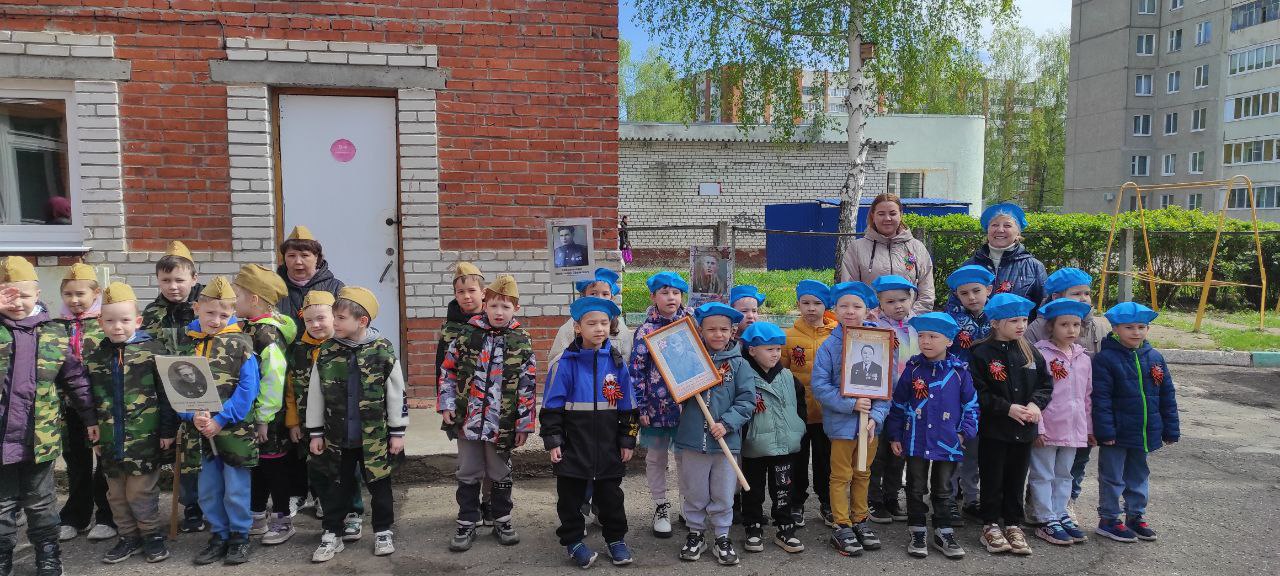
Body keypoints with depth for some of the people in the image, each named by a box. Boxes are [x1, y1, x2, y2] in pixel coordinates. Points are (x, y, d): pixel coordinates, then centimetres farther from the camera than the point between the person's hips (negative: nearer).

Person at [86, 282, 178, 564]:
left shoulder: (153, 350, -8)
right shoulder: (94, 357, 6)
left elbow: (167, 394, -7)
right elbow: (89, 400, 12)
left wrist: (167, 430, -8)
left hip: (144, 438, -5)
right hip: (110, 441, 5)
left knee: (141, 491, 1)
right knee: (116, 493, 14)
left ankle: (152, 534, 19)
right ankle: (129, 536, 29)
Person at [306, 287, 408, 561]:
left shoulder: (383, 350, -12)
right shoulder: (326, 352, -4)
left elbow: (396, 394, -6)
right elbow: (315, 395, 5)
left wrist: (397, 433, -3)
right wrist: (315, 433, 6)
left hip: (375, 436, -2)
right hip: (337, 436, 2)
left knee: (379, 485, 11)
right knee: (338, 487, 13)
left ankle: (383, 531, 26)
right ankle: (332, 534, 27)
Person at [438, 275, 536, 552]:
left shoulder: (522, 342, -4)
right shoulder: (467, 336, -3)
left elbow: (527, 386, -3)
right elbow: (448, 371, 5)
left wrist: (524, 423, -4)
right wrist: (446, 404, -2)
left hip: (502, 424, 0)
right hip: (467, 420, 1)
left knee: (501, 475, 14)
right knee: (468, 475, 11)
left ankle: (502, 520, 30)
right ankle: (467, 523, 23)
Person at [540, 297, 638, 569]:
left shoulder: (617, 363, -2)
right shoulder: (565, 364, -9)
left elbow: (628, 406, 5)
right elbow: (551, 406, -6)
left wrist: (628, 440, 5)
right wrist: (553, 441, -9)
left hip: (608, 449, 2)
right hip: (573, 447, -2)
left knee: (610, 495, 14)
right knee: (570, 496, 9)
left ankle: (615, 539, 30)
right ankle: (573, 541, 26)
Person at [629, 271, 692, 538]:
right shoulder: (646, 330, -6)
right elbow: (636, 370, -6)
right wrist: (640, 406, -9)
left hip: (687, 403, 2)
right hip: (657, 404, -2)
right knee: (656, 457, 10)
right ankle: (661, 507, 26)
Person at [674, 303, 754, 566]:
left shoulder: (738, 364, -1)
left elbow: (747, 400, -5)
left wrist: (727, 423, -15)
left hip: (726, 441, 0)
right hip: (692, 439, 0)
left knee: (723, 495, 11)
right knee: (694, 493, 13)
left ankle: (722, 537, 28)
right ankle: (695, 533, 31)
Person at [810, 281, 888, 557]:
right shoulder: (830, 345, -10)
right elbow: (819, 385, -14)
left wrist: (876, 416, -14)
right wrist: (851, 404, -21)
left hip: (869, 422, 3)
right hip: (841, 422, -3)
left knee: (862, 474, 18)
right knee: (841, 476, 8)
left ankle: (860, 521, 33)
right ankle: (842, 527, 19)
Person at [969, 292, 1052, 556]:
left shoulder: (1030, 353, 6)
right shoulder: (982, 353, -11)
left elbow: (1046, 384, 9)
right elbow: (978, 393, -14)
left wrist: (1036, 404, -9)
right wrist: (1008, 408, -18)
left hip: (1024, 429, 5)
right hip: (993, 429, -4)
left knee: (1016, 479, 13)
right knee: (992, 479, 6)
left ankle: (1013, 524, 25)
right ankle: (991, 525, 18)